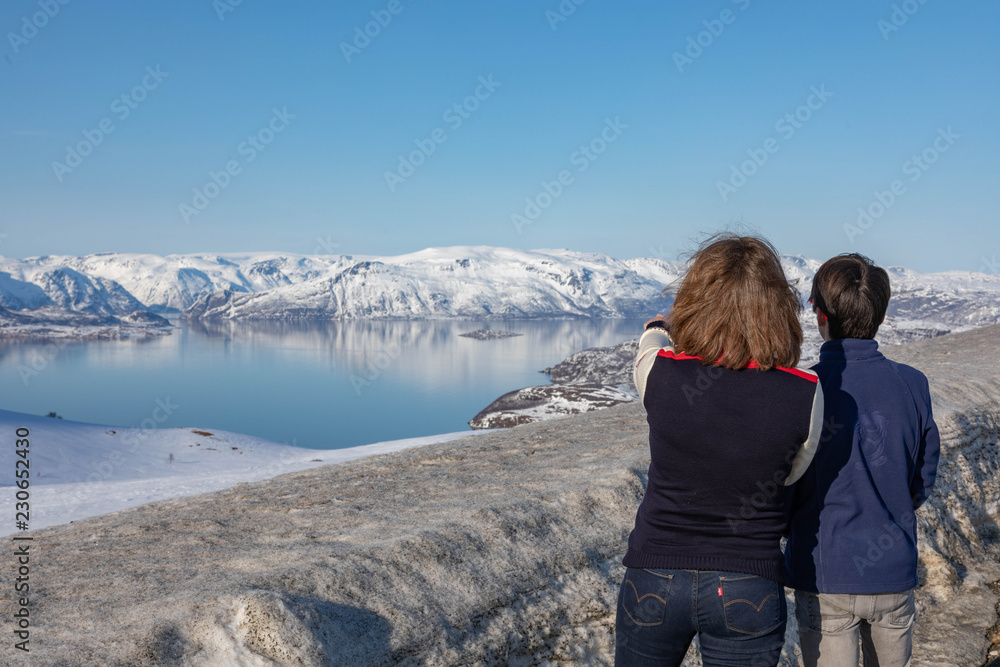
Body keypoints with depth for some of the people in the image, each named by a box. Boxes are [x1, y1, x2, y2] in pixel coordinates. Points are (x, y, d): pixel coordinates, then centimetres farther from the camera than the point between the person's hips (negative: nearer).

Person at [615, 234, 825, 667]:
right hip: (749, 593, 0)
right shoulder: (806, 395, -15)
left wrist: (656, 331, 33)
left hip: (654, 580, 0)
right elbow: (791, 474, 3)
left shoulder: (657, 372, -15)